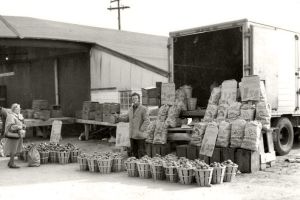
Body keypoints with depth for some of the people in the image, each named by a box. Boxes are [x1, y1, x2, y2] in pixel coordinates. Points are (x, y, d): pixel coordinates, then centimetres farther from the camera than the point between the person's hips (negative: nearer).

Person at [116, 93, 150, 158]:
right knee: (133, 152, 10)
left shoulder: (144, 109, -7)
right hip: (132, 135, 6)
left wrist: (141, 130, -17)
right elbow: (127, 118, 18)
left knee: (141, 154, 0)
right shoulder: (131, 109, 11)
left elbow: (147, 121, -12)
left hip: (140, 136, -6)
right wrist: (118, 117, 3)